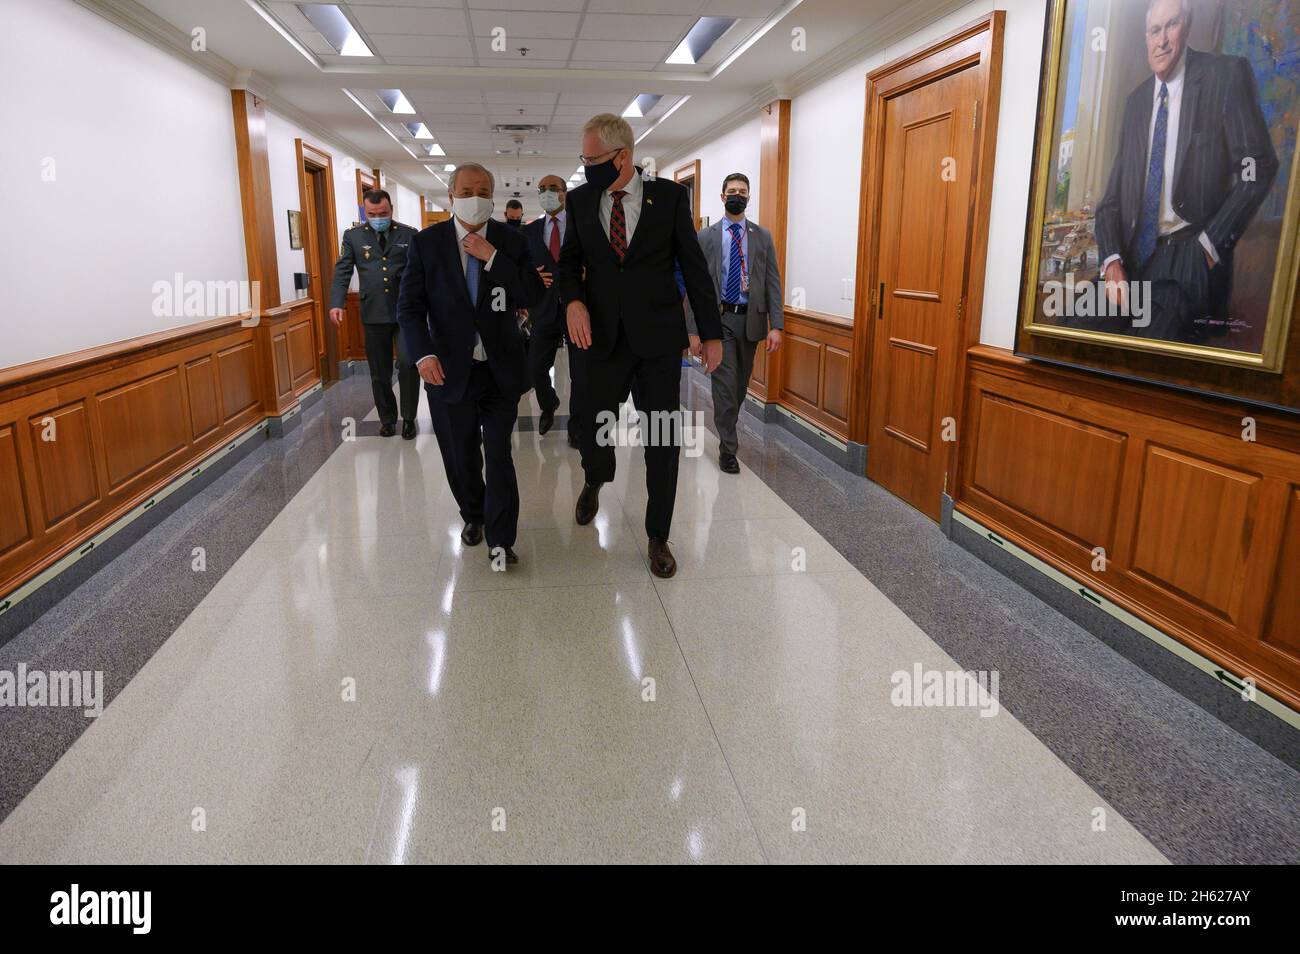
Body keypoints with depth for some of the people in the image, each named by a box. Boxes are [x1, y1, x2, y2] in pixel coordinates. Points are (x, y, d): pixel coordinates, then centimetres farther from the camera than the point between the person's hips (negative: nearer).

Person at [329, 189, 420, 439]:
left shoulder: (409, 235, 4)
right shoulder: (353, 236, 6)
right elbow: (342, 272, 1)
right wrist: (336, 303, -12)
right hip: (374, 314, 2)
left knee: (408, 364, -12)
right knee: (379, 372, 9)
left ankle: (409, 418, 5)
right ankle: (387, 419, 24)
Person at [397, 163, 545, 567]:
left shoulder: (510, 241, -1)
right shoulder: (427, 243, -3)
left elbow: (534, 296, -10)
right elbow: (410, 307, -5)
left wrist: (492, 257, -18)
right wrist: (424, 354, -21)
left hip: (500, 370, 0)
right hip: (450, 371, 1)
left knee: (499, 456, 1)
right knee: (460, 457, 14)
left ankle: (500, 540, 12)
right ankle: (473, 515, 39)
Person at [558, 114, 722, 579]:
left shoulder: (669, 196, -3)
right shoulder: (581, 200, 4)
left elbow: (694, 265, 0)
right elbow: (570, 258, 11)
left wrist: (711, 332, 0)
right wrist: (573, 300, -11)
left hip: (659, 335, -2)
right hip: (604, 336, 2)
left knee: (664, 441, 2)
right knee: (594, 429, 6)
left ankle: (658, 536, 19)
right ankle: (594, 483, 43)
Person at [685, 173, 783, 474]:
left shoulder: (763, 237, 6)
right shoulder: (706, 237, 1)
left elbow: (772, 283, 2)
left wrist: (776, 325, -7)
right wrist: (694, 330, -7)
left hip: (750, 319, 2)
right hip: (719, 319, -2)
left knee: (741, 383, 13)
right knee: (725, 384, -6)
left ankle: (726, 428, 35)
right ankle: (727, 447, 2)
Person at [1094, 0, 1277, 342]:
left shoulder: (1226, 75, 2)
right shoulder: (1135, 101, 17)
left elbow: (1259, 167, -3)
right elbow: (1114, 195, 11)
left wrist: (1210, 245, -10)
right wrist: (1112, 260, -6)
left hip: (1191, 257, -5)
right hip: (1135, 258, 5)